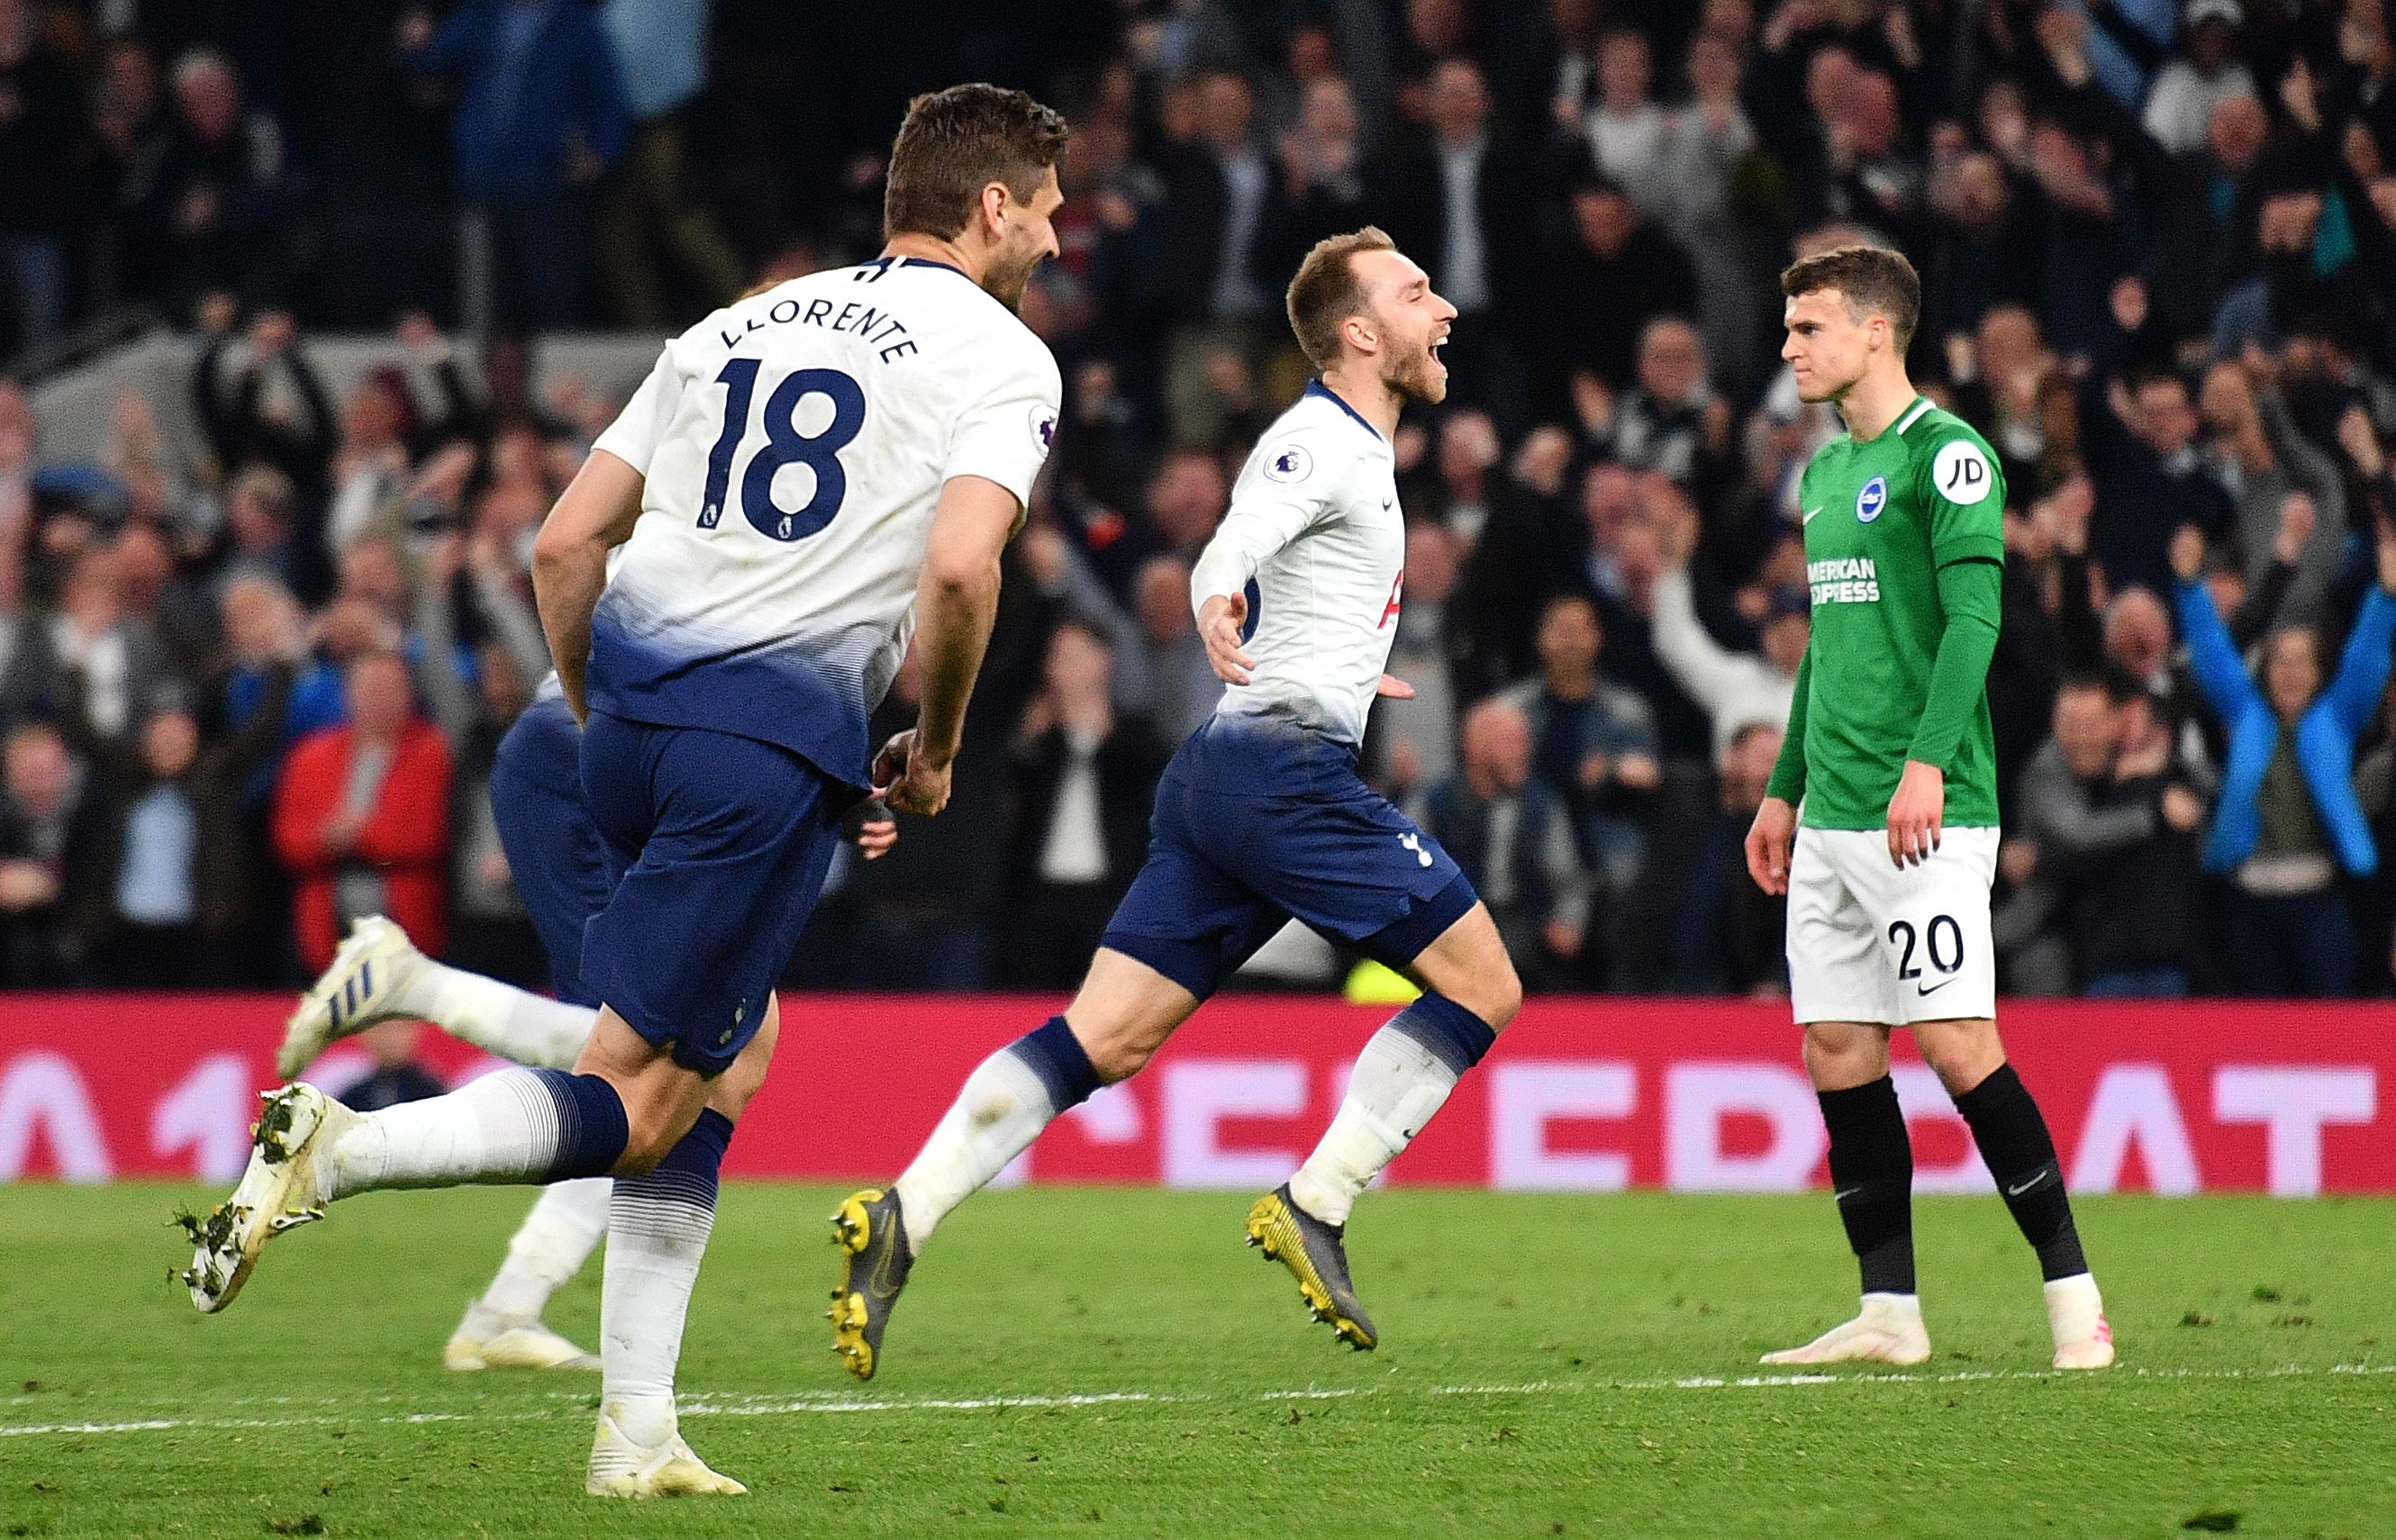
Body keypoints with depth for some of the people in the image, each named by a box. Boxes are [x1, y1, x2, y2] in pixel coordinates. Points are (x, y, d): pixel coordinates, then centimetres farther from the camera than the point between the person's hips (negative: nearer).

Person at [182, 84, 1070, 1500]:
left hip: (631, 704, 7)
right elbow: (960, 568, -16)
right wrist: (935, 750, 1)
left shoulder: (739, 329, 21)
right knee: (637, 1109, -3)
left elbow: (564, 546, 16)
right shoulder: (1002, 358, 2)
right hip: (777, 735, -7)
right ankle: (340, 1154, -25)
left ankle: (637, 1433, 15)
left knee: (736, 1061, 19)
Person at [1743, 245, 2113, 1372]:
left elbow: (1974, 614, -16)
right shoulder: (1825, 471, 19)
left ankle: (2072, 1291, -4)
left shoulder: (1944, 453, -7)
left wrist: (1927, 761, -26)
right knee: (1837, 1048, 5)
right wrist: (1783, 791, 25)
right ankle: (1889, 1312, 9)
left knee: (1956, 1045, -11)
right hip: (1832, 816, 9)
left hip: (1927, 815, -9)